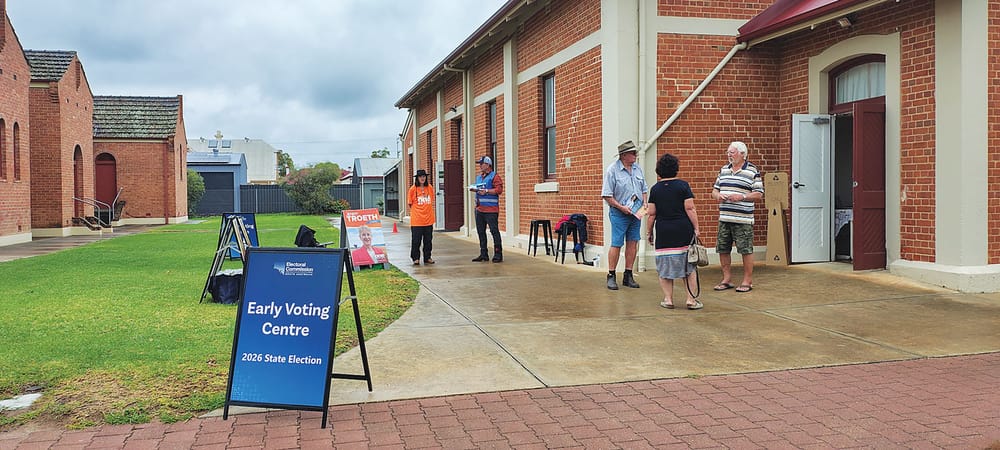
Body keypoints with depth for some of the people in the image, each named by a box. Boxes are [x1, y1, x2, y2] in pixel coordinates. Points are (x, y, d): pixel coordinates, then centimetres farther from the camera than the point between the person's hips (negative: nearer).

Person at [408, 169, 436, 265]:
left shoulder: (430, 188, 6)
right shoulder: (412, 189, -4)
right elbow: (410, 204, 4)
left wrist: (427, 211, 10)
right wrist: (418, 211, 2)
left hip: (428, 220, 3)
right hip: (416, 220, -3)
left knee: (428, 240, 8)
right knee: (416, 240, -1)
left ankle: (427, 258, 18)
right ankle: (416, 258, 9)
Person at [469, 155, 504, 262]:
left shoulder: (494, 176, -7)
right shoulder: (478, 176, 18)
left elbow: (499, 190, -16)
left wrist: (486, 191, -21)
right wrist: (474, 189, 6)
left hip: (491, 209, -8)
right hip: (479, 209, 8)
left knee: (494, 231, -6)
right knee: (481, 231, 11)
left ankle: (498, 254, -3)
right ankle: (483, 254, 19)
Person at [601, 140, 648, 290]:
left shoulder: (638, 169, 10)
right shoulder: (612, 170, -10)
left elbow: (643, 190, 19)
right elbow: (607, 195, -11)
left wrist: (644, 203, 3)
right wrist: (621, 207, -15)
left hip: (636, 213, 6)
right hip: (619, 214, -6)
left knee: (633, 243, 7)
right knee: (616, 244, -5)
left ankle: (628, 275, 16)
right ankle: (611, 276, 4)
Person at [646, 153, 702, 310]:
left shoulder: (655, 189, 2)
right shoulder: (683, 185, -2)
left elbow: (651, 214, 3)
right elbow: (690, 209, -6)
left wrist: (649, 232, 12)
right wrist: (696, 228, 0)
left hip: (663, 232, 1)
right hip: (684, 231, -1)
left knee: (665, 267, 9)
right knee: (689, 265, 8)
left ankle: (668, 299, 9)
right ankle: (691, 300, 6)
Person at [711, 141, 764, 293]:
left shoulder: (752, 171, -2)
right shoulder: (723, 170, 15)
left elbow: (759, 194, -4)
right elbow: (715, 190, 20)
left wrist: (742, 197, -18)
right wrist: (718, 195, -3)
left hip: (743, 219, -6)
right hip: (724, 218, 6)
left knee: (746, 250, -1)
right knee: (722, 249, 8)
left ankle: (748, 281, 10)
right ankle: (727, 280, 19)